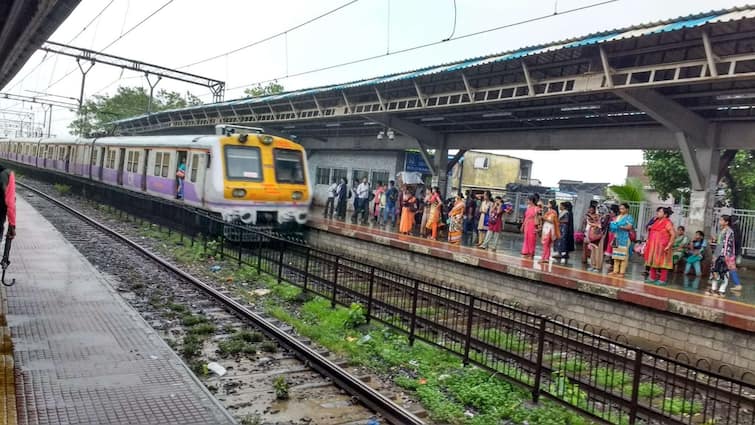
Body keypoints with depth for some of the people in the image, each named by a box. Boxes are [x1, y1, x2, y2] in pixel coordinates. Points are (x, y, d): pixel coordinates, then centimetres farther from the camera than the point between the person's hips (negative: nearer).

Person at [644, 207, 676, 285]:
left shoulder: (667, 223, -12)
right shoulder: (657, 221, 12)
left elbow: (673, 235, -17)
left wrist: (668, 246, -22)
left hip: (662, 246, -8)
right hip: (654, 246, 8)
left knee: (662, 262, -2)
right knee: (653, 261, 11)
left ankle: (663, 280, 4)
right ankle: (653, 278, 19)